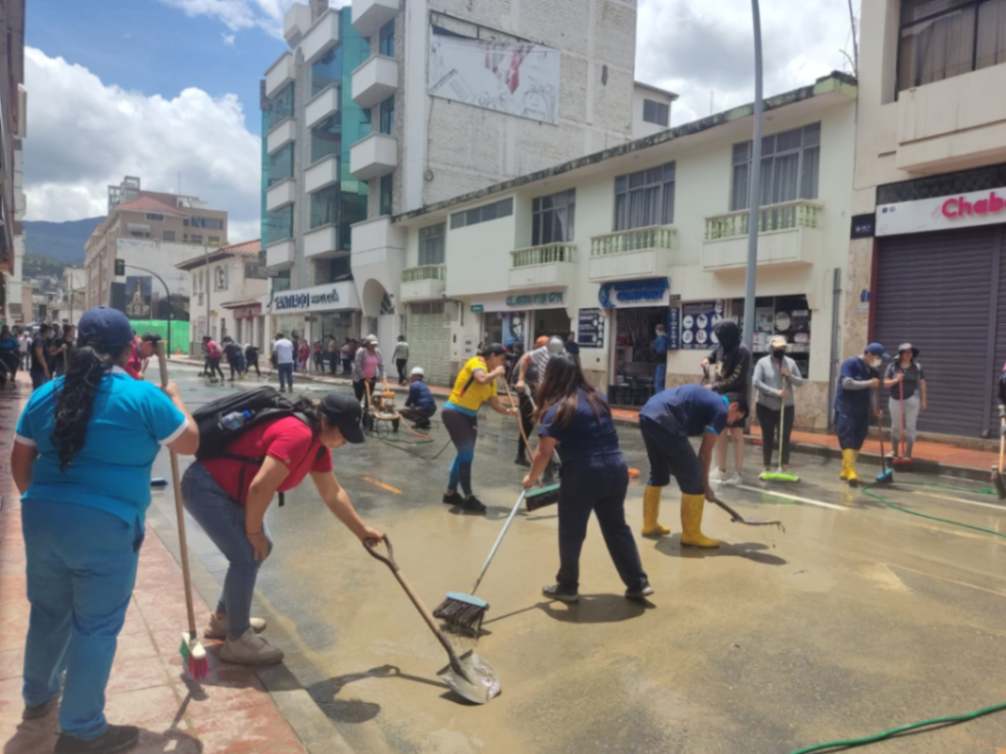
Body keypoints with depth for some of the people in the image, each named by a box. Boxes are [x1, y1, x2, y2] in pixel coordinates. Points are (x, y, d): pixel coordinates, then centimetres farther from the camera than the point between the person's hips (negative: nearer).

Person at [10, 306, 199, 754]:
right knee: (95, 627, 6)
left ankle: (37, 696, 47)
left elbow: (20, 461, 13)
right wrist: (176, 401, 17)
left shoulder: (47, 394, 7)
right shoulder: (144, 397, -10)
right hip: (105, 527, -6)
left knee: (48, 612, 25)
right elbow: (190, 443, 1)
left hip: (42, 519, 6)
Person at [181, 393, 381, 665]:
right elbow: (260, 488, -29)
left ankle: (223, 618, 32)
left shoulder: (317, 441, 4)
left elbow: (333, 493, 12)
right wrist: (254, 531, -14)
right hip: (206, 488, -10)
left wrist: (362, 530, 14)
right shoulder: (298, 435, -28)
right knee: (247, 556, -10)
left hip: (228, 490, 10)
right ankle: (237, 640, 6)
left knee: (259, 549, 16)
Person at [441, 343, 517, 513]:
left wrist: (508, 411, -7)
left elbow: (494, 402, 10)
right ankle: (468, 498, 3)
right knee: (467, 455, -7)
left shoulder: (491, 378, 12)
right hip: (454, 413, -9)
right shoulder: (477, 362, -12)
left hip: (470, 416, 9)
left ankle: (451, 493, 27)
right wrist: (497, 372, -15)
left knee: (464, 455, 14)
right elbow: (482, 379, -33)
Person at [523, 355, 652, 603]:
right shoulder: (597, 398, 12)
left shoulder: (558, 409, -8)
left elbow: (544, 453, -8)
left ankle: (567, 587, 23)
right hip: (616, 470, 6)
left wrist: (531, 478, 6)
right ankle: (638, 584, 24)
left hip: (582, 476, -6)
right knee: (617, 528, 19)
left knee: (571, 533, 11)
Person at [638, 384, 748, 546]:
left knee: (658, 473, 26)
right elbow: (705, 451, 4)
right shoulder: (721, 410, 3)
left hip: (647, 415, 10)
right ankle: (691, 535, 11)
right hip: (663, 422, -10)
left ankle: (650, 525, 35)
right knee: (693, 478, 2)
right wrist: (705, 484, 15)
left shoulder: (707, 398, 29)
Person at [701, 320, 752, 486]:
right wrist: (707, 361, 1)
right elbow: (712, 357, 25)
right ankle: (722, 471, 19)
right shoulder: (721, 347, 3)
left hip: (735, 398, -6)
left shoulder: (742, 352, -17)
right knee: (720, 435, 10)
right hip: (719, 396, 6)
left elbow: (736, 379, -20)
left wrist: (713, 386, -18)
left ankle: (738, 473, 10)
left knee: (736, 435, 2)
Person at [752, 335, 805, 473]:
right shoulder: (763, 362, -5)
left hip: (786, 406, 2)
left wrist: (789, 375, -15)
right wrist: (776, 392, -21)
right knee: (767, 437, 6)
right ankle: (767, 468, 15)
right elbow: (756, 382, -15)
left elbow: (801, 381, 5)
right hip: (765, 407, -2)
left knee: (785, 437, 0)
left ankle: (784, 469, 7)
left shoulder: (790, 362, 5)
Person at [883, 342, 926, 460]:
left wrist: (923, 400, 3)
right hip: (895, 400, 0)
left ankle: (908, 454, 7)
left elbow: (922, 384, 5)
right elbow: (885, 383, 1)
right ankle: (895, 453, 20)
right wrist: (895, 380, -17)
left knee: (911, 426, 0)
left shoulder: (917, 367, 3)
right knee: (896, 426, 7)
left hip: (912, 399, 0)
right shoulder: (892, 366, 1)